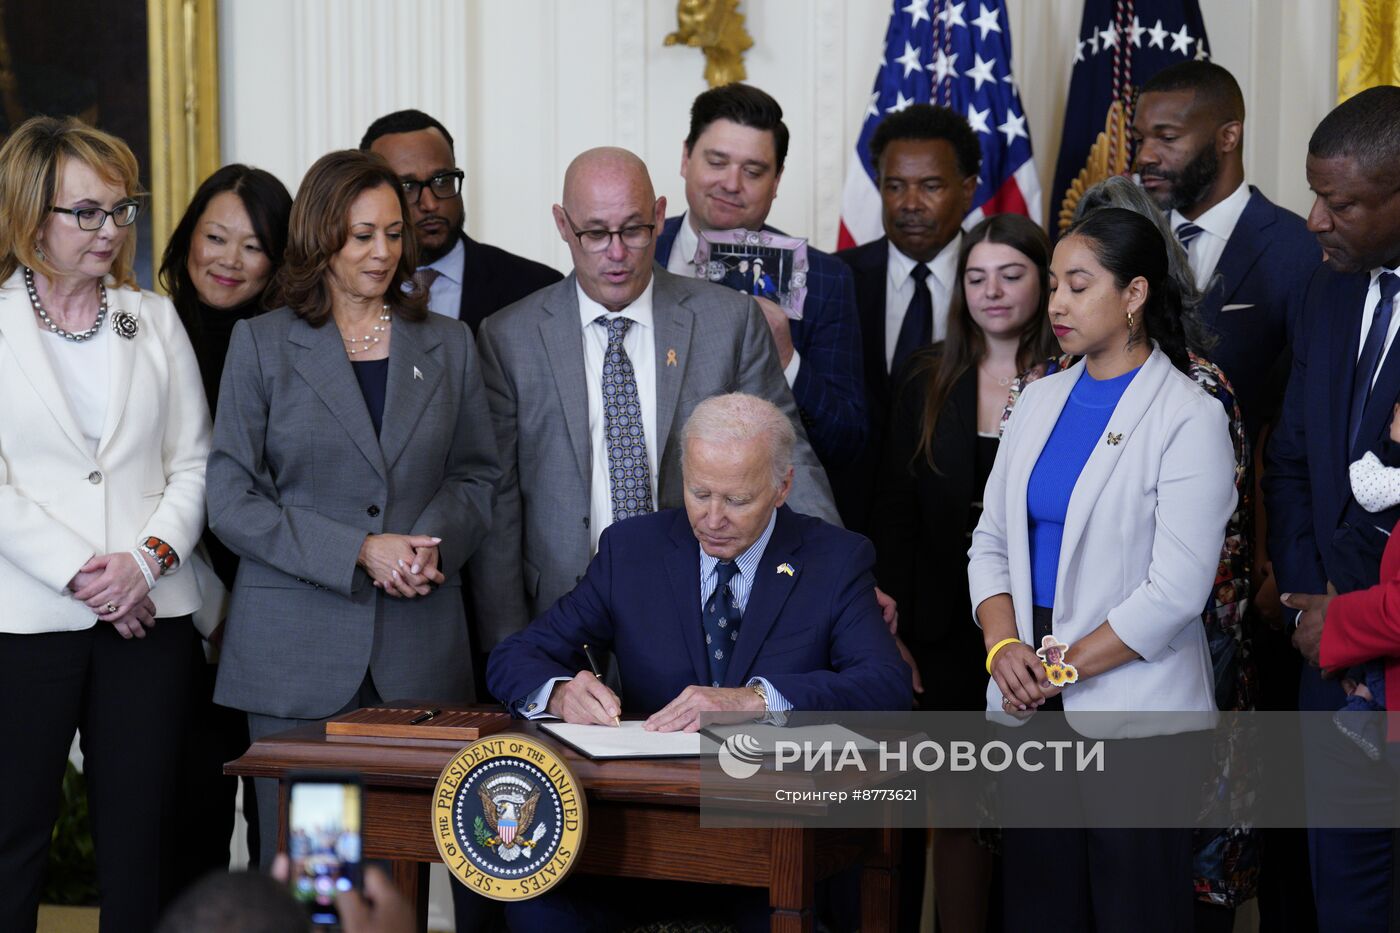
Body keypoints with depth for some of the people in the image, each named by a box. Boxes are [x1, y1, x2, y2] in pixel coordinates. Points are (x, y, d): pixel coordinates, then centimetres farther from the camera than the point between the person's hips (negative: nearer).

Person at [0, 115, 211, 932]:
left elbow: (193, 465, 8)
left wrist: (148, 558, -9)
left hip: (149, 614, 3)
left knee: (140, 835, 6)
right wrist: (80, 575, -14)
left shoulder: (155, 320, 12)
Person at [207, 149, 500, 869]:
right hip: (296, 644, -2)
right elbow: (231, 500, -2)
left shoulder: (445, 345, 13)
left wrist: (432, 541, -6)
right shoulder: (262, 343, 4)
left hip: (418, 648, 2)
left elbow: (477, 474, 16)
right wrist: (359, 551, -12)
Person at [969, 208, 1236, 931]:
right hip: (1030, 706, 6)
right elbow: (992, 540, 11)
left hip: (1134, 708, -5)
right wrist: (1003, 648, -6)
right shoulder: (1041, 400, 12)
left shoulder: (1189, 418, -8)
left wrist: (1064, 668, -11)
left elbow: (1175, 592, -14)